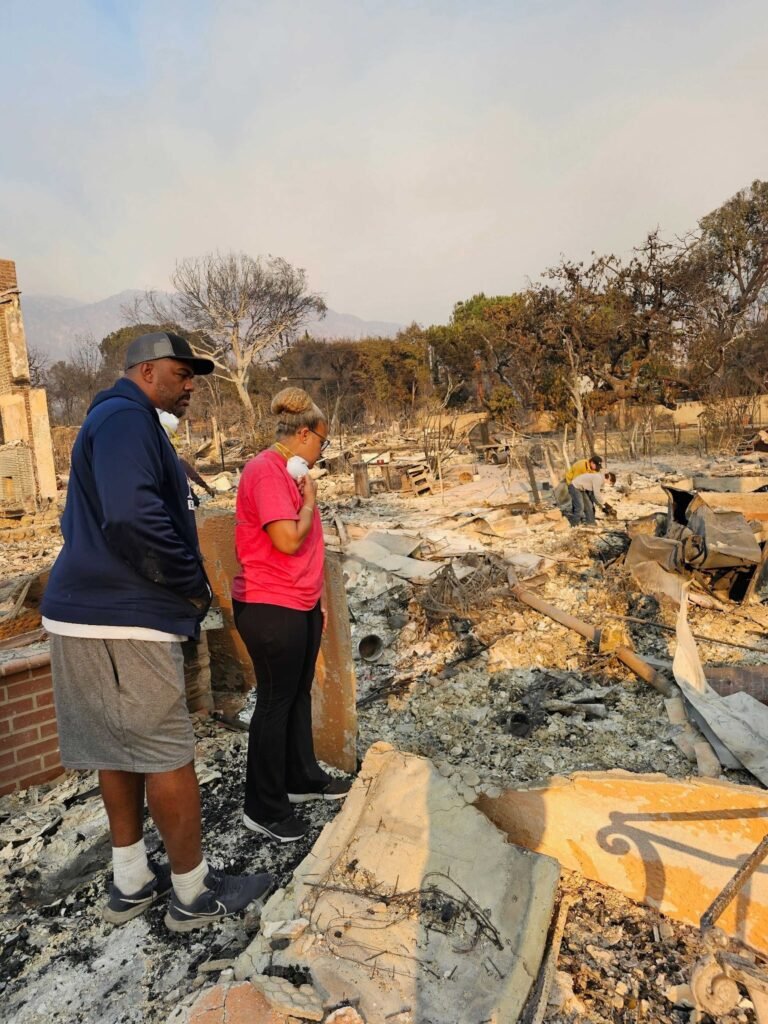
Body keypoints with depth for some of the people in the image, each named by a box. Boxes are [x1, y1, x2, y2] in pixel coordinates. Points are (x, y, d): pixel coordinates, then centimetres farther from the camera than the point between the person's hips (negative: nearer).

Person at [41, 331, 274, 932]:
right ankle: (195, 892, 18)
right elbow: (133, 518, -30)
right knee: (168, 755, 1)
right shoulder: (126, 418, -13)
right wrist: (194, 585, -15)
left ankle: (132, 883, 32)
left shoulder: (119, 421, 20)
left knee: (122, 751, 17)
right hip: (122, 621, -11)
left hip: (99, 611, 11)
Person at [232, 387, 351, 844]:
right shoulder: (265, 472, -17)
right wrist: (310, 500, -10)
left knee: (300, 694, 19)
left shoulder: (291, 473, 13)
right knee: (275, 703, 2)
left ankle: (302, 779, 36)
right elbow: (287, 539, -25)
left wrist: (319, 598, 19)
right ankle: (264, 809, 19)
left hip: (301, 606, 9)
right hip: (271, 608, -9)